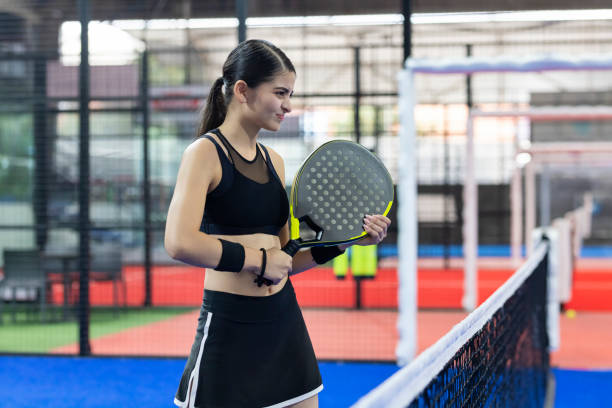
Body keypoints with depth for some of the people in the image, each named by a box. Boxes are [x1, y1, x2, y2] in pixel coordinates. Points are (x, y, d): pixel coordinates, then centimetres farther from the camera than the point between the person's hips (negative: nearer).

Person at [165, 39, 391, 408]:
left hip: (285, 323, 7)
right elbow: (180, 243, -24)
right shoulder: (205, 152, -9)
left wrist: (344, 240, 4)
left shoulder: (273, 160, 13)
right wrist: (258, 260, -17)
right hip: (230, 329, -7)